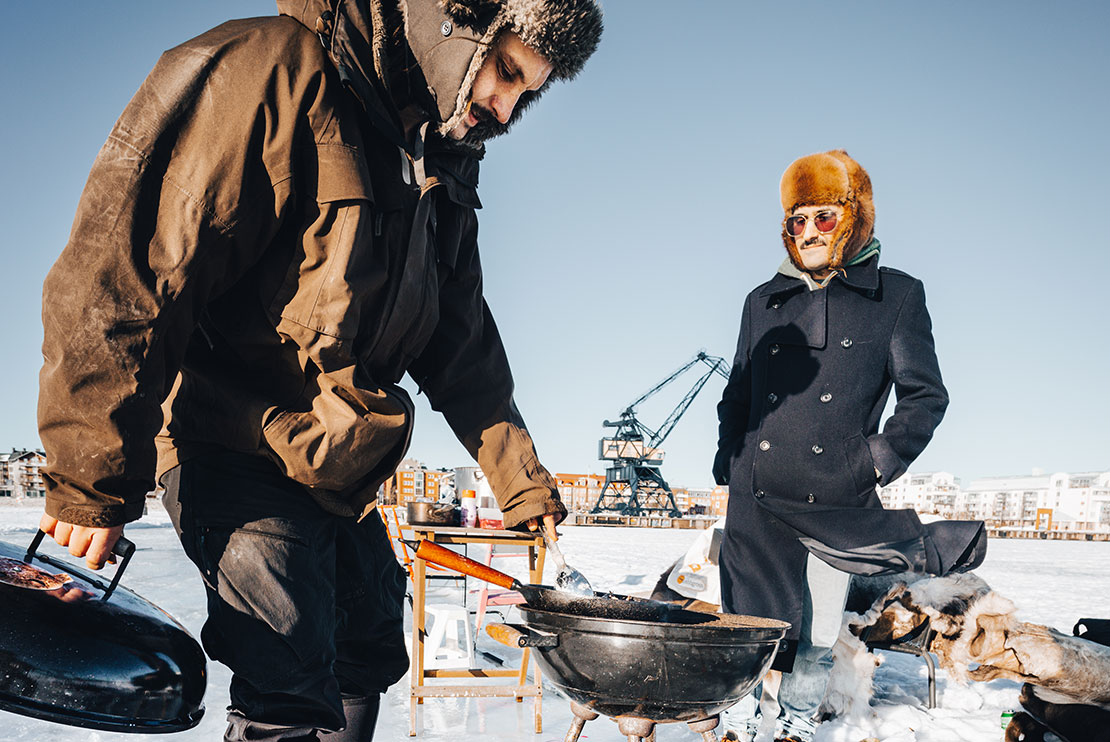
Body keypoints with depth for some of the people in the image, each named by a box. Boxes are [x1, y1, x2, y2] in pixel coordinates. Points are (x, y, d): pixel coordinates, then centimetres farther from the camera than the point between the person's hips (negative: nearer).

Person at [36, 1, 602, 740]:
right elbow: (120, 274, -24)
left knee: (370, 652, 19)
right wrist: (94, 482, -21)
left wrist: (520, 474, 12)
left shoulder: (442, 168, 7)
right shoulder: (271, 75, -20)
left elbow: (461, 341, 13)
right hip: (234, 451, -8)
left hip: (341, 469, 9)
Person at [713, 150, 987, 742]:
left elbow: (924, 395, 6)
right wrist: (729, 464, 11)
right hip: (759, 496, 2)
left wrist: (877, 463, -5)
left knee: (817, 637, 5)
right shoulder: (763, 301, 14)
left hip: (836, 499, -2)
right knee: (756, 624, 4)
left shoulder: (896, 296, 6)